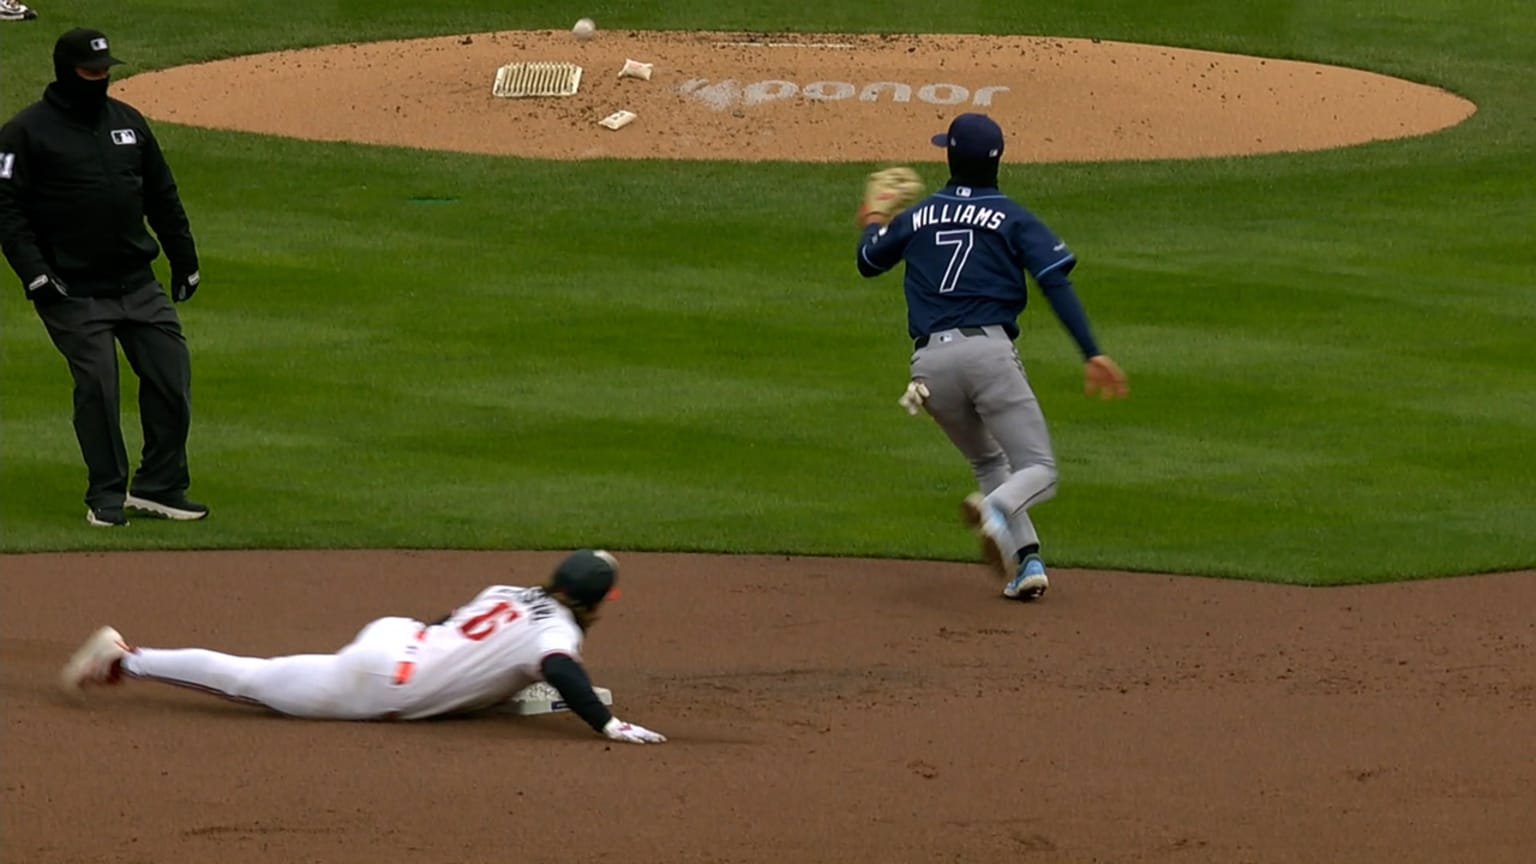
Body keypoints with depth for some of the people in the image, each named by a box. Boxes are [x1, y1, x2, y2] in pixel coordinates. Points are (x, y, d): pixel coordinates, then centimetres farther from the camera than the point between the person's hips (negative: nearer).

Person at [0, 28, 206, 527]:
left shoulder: (128, 122, 13)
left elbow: (162, 197, 20)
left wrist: (183, 259, 18)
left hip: (139, 282, 5)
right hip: (74, 291, -5)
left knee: (171, 375, 0)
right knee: (97, 388, -7)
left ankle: (159, 487, 12)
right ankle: (106, 496, 7)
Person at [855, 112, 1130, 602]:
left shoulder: (916, 218, 18)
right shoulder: (1013, 219, 9)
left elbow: (868, 262, 36)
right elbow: (1057, 286, -4)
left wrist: (873, 224, 58)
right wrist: (1092, 354, -8)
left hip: (930, 362, 4)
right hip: (988, 350, -4)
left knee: (988, 461, 24)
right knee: (1038, 470, -3)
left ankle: (1026, 557, 5)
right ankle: (996, 509, -37)